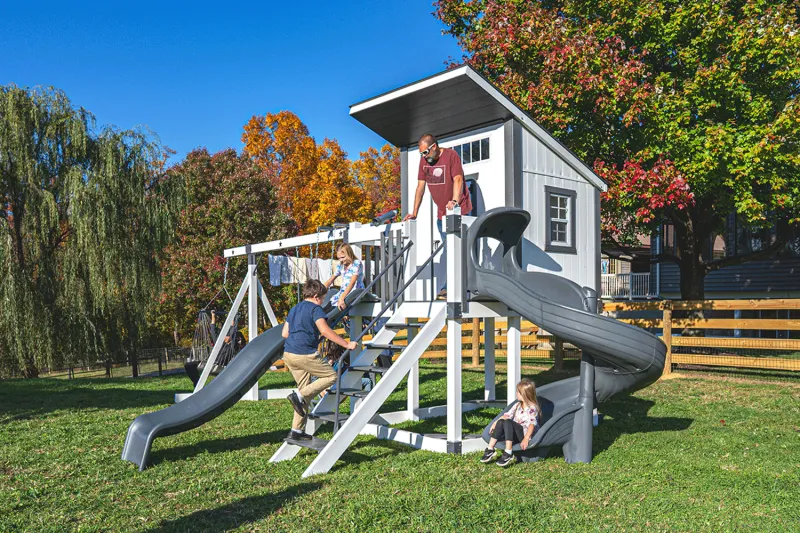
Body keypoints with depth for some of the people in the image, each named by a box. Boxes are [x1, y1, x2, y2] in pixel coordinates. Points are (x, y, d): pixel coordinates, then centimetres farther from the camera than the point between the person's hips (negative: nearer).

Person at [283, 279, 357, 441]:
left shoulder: (295, 309, 19)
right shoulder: (315, 308, -6)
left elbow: (285, 333, 21)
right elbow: (325, 330, -19)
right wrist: (346, 344, -17)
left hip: (288, 353, 9)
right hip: (304, 354, -9)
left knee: (306, 389, 15)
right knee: (331, 375, 2)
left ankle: (297, 431, 15)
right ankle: (299, 395, -9)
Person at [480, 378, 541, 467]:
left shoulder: (532, 408, -11)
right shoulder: (518, 405, 15)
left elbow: (532, 424, -23)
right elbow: (507, 415, 14)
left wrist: (526, 439, -35)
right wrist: (495, 423, 3)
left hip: (526, 434, -7)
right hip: (516, 434, 7)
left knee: (508, 422, -31)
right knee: (500, 422, -17)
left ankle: (508, 454, -37)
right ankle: (490, 450, -20)